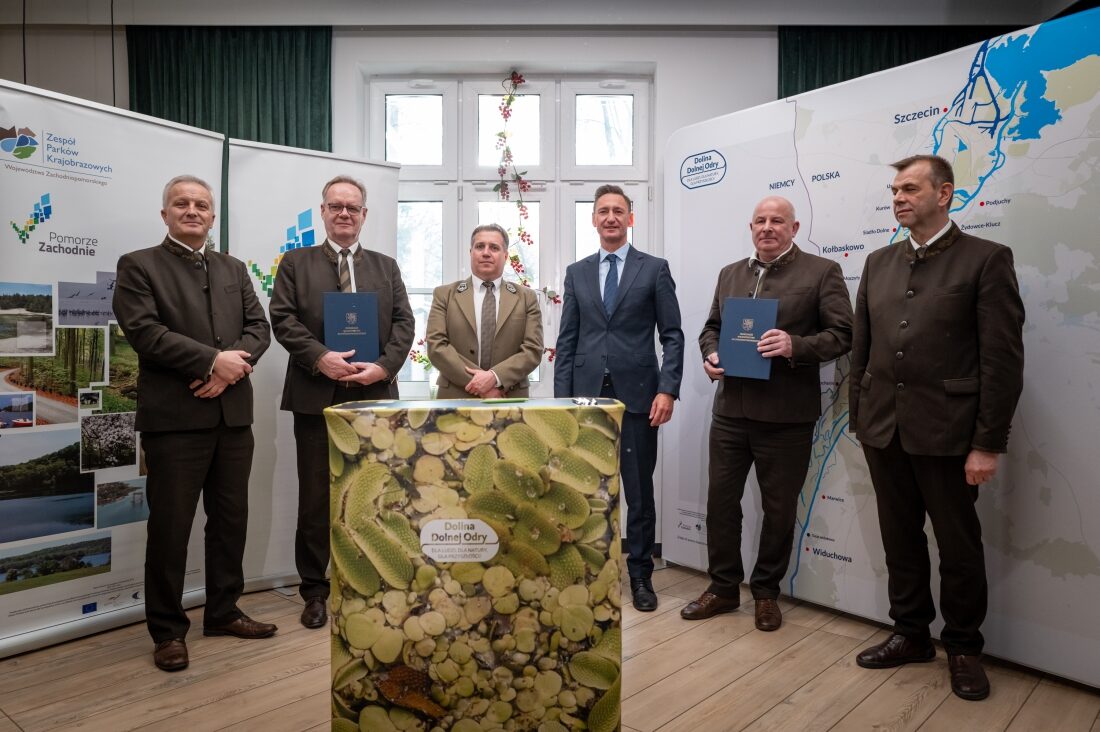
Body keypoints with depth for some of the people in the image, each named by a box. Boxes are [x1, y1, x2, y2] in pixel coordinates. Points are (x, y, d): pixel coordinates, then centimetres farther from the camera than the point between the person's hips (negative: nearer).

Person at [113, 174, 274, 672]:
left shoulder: (234, 270, 17)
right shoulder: (138, 266, 3)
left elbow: (259, 327, 7)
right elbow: (144, 331, -11)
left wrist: (230, 367, -11)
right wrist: (213, 360, -17)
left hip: (233, 414, 5)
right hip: (174, 416, -5)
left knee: (231, 518, 12)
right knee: (170, 525, 3)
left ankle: (223, 612, 27)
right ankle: (168, 630, 18)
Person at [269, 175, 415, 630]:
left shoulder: (386, 267, 15)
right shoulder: (296, 263, 10)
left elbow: (403, 323, 5)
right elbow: (283, 320, -1)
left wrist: (383, 366, -11)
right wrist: (320, 358, -16)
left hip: (375, 395, 2)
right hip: (317, 395, -1)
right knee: (315, 497, 6)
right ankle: (315, 590, 19)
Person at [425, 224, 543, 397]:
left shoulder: (527, 298, 6)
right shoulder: (444, 295, 5)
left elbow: (533, 350, -3)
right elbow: (436, 346, -5)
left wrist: (495, 377, -17)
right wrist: (478, 385, -14)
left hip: (509, 400, 1)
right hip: (456, 398, 0)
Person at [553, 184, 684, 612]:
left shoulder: (654, 269, 5)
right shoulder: (577, 272, 12)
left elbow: (672, 335, 1)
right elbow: (567, 340, 9)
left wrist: (667, 389, -10)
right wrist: (562, 397, 3)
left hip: (636, 394, -2)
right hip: (587, 393, 2)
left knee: (639, 490, 5)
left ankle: (640, 575, 20)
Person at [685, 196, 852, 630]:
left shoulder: (822, 272, -1)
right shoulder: (730, 274, 15)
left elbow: (843, 334, -6)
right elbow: (711, 327, 19)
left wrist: (795, 346, -22)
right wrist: (710, 355, -2)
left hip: (786, 414, -4)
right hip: (730, 409, 4)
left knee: (779, 508, 9)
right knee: (720, 500, 9)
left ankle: (766, 592, 29)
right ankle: (723, 587, 27)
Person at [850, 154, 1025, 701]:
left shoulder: (986, 259, -5)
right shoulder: (879, 263, 11)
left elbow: (1003, 359, -9)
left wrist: (988, 444, -12)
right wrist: (859, 419, 8)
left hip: (946, 432, -4)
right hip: (884, 431, 5)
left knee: (959, 548, 11)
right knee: (900, 541, 15)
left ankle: (963, 646, 31)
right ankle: (910, 634, 33)